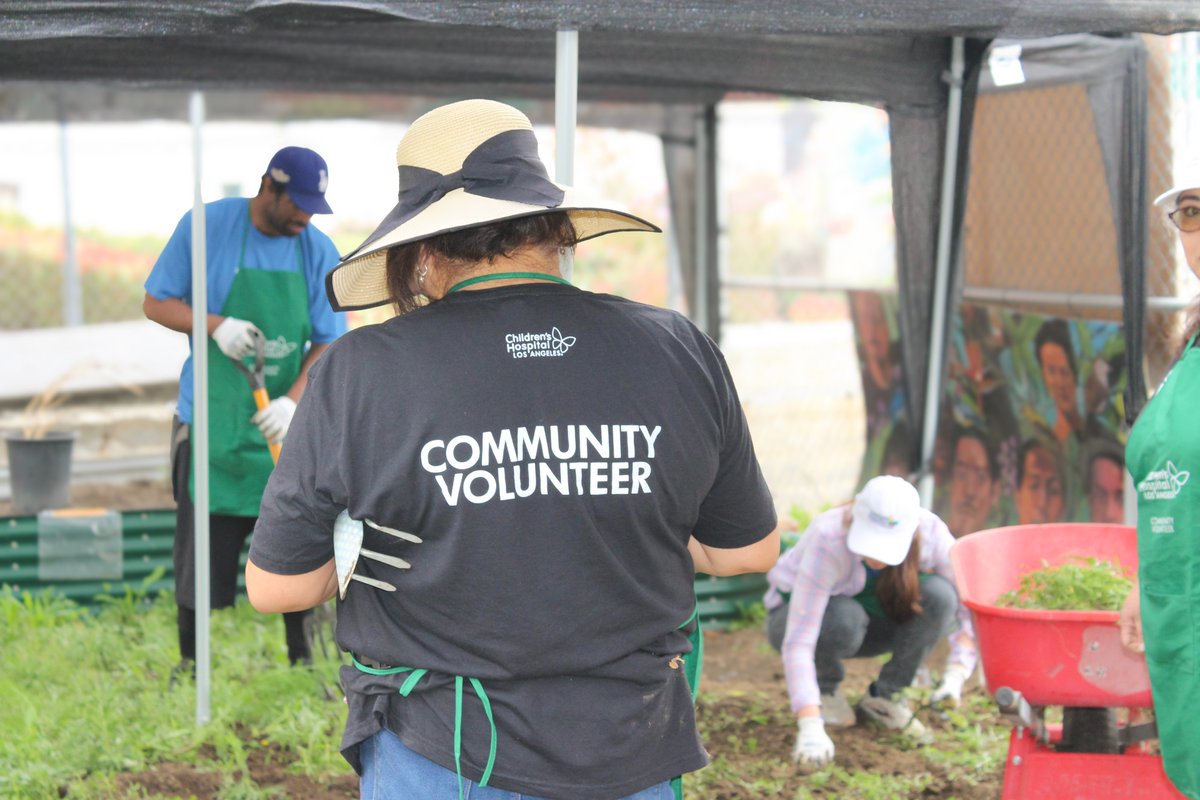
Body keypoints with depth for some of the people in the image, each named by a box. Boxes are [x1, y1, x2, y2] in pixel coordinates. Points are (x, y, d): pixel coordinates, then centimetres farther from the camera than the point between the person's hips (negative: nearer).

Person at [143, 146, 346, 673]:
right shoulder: (205, 227, -7)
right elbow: (157, 303, -1)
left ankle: (302, 666, 18)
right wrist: (216, 325, -19)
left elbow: (330, 344, -1)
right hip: (210, 426, -2)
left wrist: (293, 401, -19)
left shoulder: (319, 252, -1)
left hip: (287, 427, 2)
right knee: (200, 556, 3)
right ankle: (190, 666, 17)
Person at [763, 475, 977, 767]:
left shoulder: (931, 534, -26)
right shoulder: (828, 541, -36)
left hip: (875, 618, 3)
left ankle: (882, 697, -9)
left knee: (939, 595, -27)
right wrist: (810, 727, -50)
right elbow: (798, 641, -41)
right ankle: (826, 688, -5)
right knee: (845, 618, -38)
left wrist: (955, 675, -36)